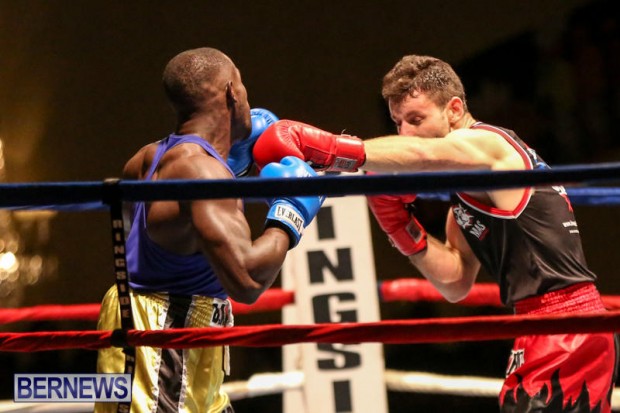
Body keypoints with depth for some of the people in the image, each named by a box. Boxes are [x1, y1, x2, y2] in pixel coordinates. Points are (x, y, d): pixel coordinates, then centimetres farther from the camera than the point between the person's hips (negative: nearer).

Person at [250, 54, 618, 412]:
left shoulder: (486, 142, -9)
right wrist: (402, 224, 1)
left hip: (559, 328, -10)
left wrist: (326, 148, -38)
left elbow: (423, 155, -32)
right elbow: (457, 283, 13)